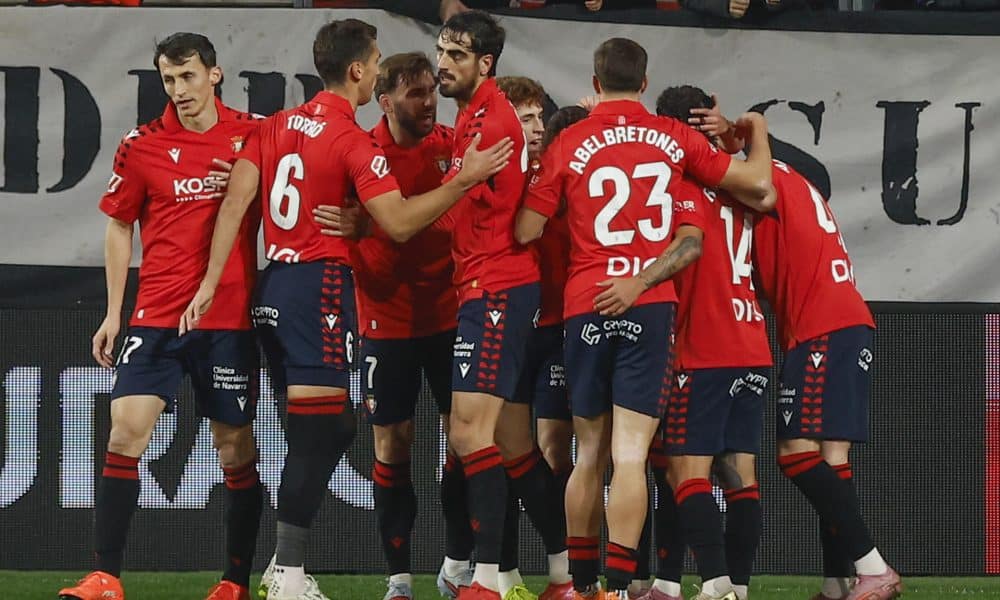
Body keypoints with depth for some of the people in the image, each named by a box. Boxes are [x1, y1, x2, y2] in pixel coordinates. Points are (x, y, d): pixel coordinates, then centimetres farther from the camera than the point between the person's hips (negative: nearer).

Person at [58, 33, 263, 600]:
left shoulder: (255, 134, 1)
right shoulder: (142, 146, 2)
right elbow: (120, 226, 12)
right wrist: (114, 312, 9)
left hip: (231, 315, 0)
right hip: (158, 314, 0)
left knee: (237, 447, 4)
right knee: (127, 429, -11)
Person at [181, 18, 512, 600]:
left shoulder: (277, 127, 11)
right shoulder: (353, 140, -10)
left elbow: (235, 203, 6)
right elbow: (399, 223, -14)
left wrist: (210, 283, 6)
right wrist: (464, 181, -9)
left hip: (274, 285, 8)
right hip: (321, 286, -8)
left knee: (331, 426, 14)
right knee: (317, 430, -8)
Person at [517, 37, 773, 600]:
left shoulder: (569, 144, 3)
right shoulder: (674, 137, 3)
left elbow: (526, 231, 4)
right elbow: (758, 183, 7)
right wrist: (759, 131, 27)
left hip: (586, 308, 1)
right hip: (652, 304, -1)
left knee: (591, 455, 13)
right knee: (630, 454, -6)